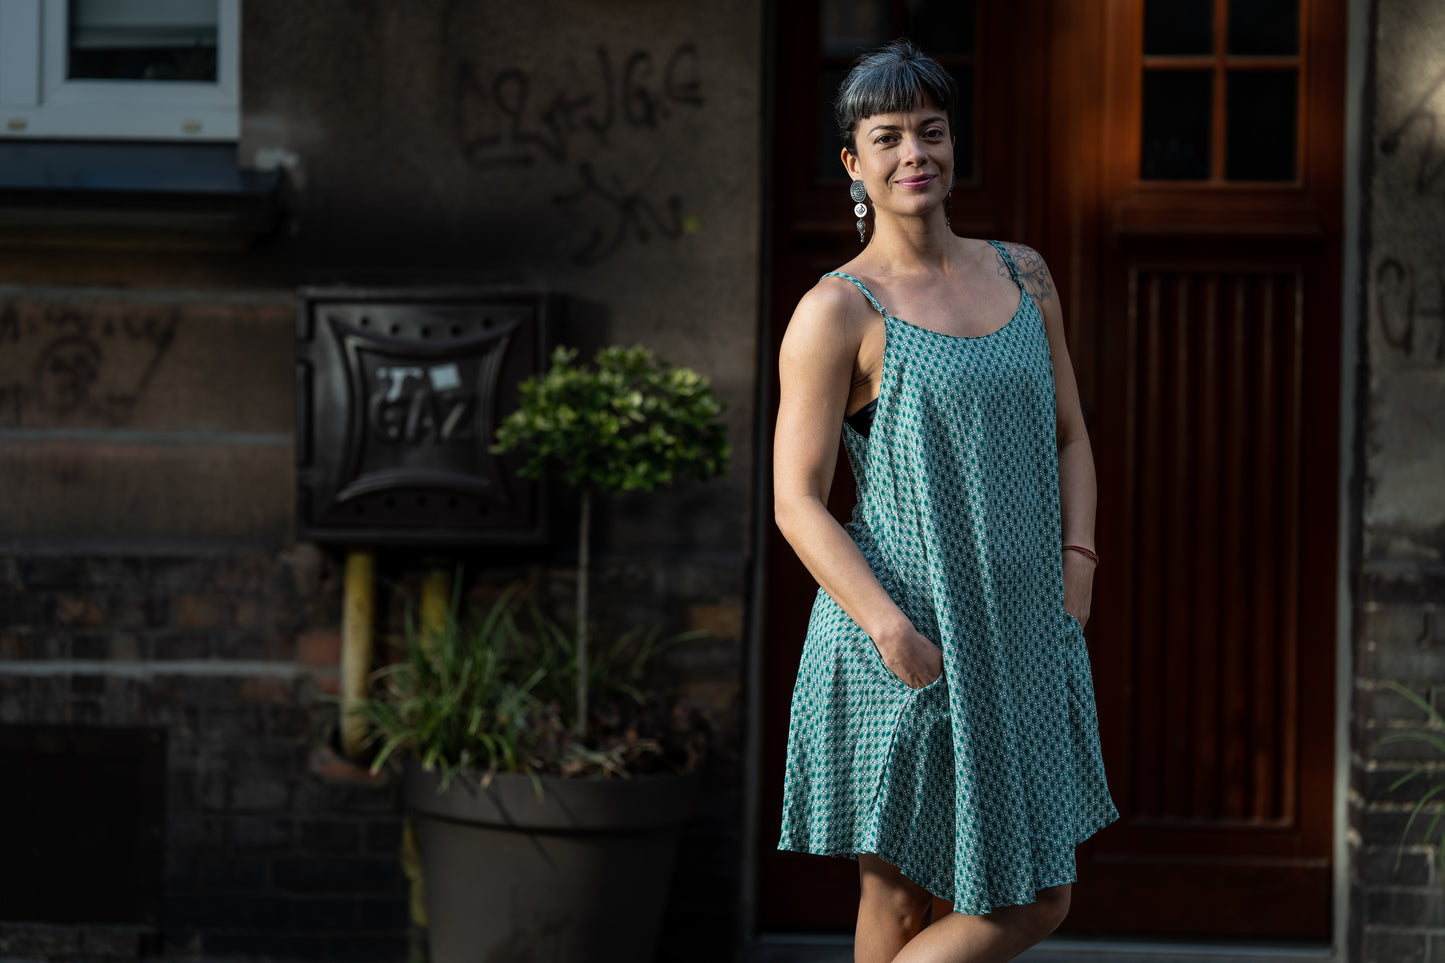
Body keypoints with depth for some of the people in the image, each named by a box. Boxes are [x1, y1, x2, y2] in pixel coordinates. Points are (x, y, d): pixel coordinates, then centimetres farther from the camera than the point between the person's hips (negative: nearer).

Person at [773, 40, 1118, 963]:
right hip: (900, 653, -6)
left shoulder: (1023, 275, 10)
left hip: (1024, 638, 6)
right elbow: (797, 504, -10)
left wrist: (1077, 560, 0)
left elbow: (1069, 438, 17)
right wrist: (890, 628, -21)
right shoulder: (837, 313, -8)